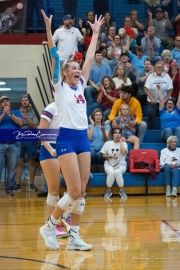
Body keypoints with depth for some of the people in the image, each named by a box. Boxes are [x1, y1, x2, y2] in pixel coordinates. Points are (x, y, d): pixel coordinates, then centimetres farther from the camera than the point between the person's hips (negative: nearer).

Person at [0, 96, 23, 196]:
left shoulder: (16, 112, 15)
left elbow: (20, 123, -2)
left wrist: (9, 114, -5)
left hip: (14, 144, 0)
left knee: (12, 169, -1)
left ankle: (10, 189, 4)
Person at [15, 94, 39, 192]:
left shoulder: (34, 112, 3)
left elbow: (34, 125, -8)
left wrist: (25, 116, -14)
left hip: (30, 139, -1)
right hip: (19, 139, 1)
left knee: (32, 162, 4)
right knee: (19, 162, -1)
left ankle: (32, 184, 10)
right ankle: (17, 184, 0)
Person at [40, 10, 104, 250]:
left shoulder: (81, 86, 15)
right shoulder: (60, 86, 1)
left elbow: (90, 58, 20)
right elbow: (55, 56, -6)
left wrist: (96, 33, 23)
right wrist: (49, 28, -12)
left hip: (83, 139, 6)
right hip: (66, 139, -6)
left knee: (81, 192, 4)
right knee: (74, 192, -11)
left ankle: (74, 237, 9)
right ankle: (49, 227, 7)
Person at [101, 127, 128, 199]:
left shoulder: (124, 143, 4)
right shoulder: (108, 143, 5)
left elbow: (123, 152, -17)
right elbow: (103, 155, 6)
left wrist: (121, 142, -8)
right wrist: (110, 156, -13)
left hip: (121, 164, 0)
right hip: (109, 164, 0)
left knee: (117, 172, -36)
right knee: (111, 172, -35)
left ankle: (122, 190, -18)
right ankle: (109, 190, -15)